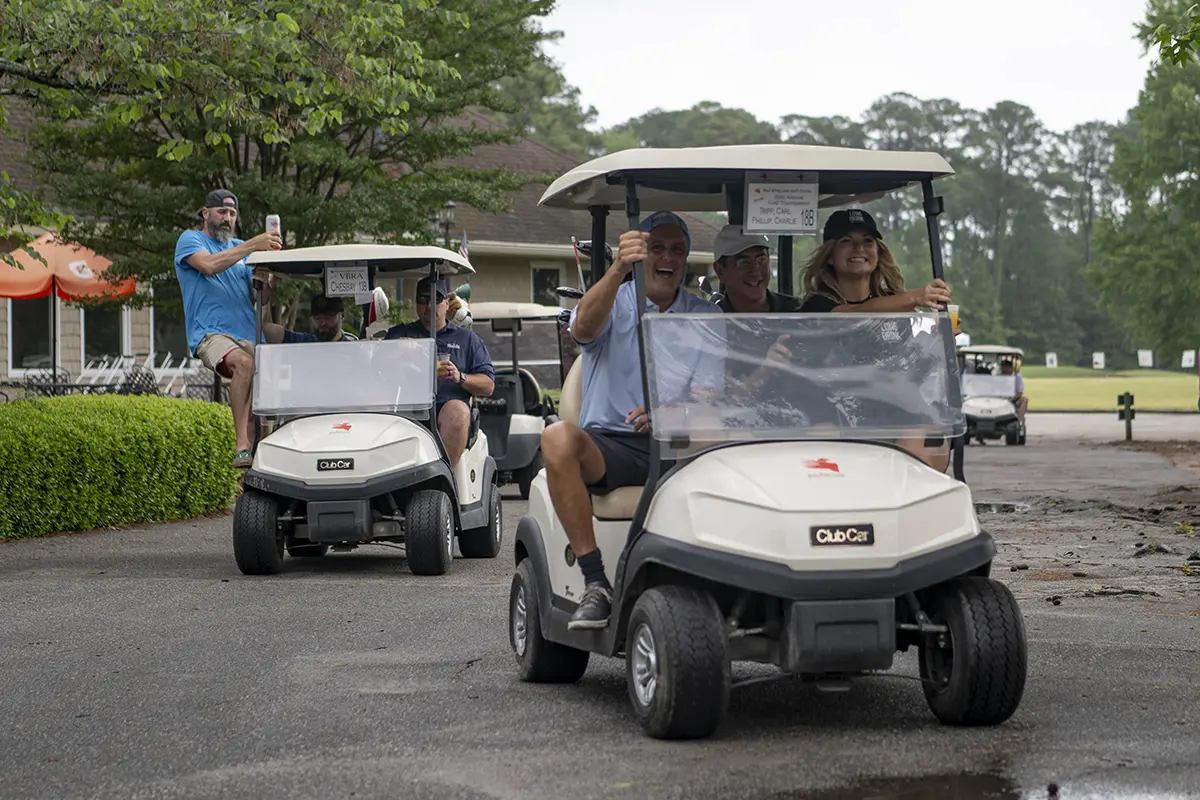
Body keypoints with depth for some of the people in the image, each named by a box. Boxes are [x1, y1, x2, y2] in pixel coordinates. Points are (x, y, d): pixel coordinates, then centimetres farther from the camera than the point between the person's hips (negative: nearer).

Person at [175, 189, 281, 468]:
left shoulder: (239, 247, 27)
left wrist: (267, 275, -5)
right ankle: (241, 445, -40)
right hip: (211, 334, -7)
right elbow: (210, 265, -15)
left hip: (248, 336, 7)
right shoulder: (190, 240, 8)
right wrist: (252, 245, -18)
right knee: (244, 363, -36)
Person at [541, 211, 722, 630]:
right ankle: (595, 583, -31)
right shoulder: (613, 301, 8)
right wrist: (618, 269, -37)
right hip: (608, 444, -1)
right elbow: (584, 328, -18)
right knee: (558, 437, -33)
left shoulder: (705, 316, 13)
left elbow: (708, 399, 0)